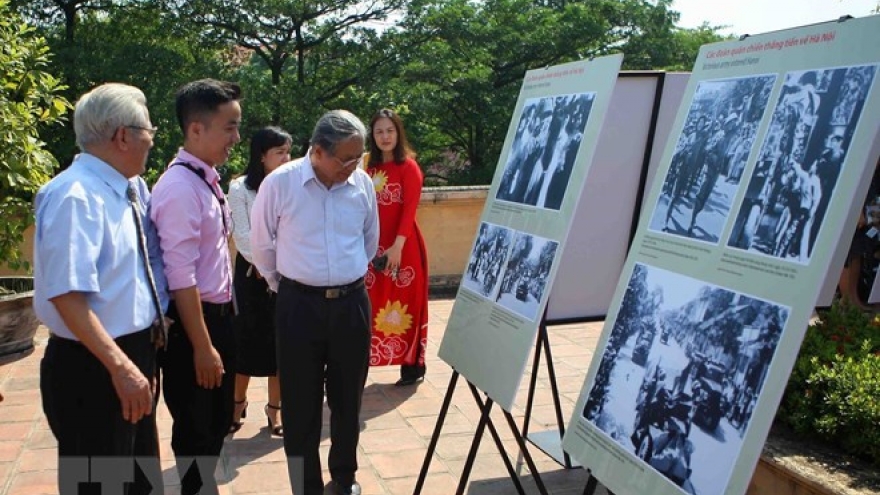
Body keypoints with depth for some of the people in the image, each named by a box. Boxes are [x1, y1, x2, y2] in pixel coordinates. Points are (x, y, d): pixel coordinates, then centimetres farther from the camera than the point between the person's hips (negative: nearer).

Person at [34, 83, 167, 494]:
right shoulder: (75, 195, -20)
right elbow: (67, 295, -27)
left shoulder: (133, 188, 5)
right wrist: (120, 367, -29)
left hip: (136, 356, 9)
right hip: (93, 369, -9)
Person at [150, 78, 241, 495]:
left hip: (219, 313, 9)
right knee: (195, 428, 9)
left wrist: (221, 330, 14)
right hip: (192, 320, -9)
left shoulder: (208, 178, 7)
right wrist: (202, 346, -20)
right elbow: (180, 277, -24)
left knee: (216, 421, 22)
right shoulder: (179, 187, -22)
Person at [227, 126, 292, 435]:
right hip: (251, 270, -1)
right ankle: (238, 403, 25)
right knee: (246, 338, 6)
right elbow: (242, 234, -6)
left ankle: (274, 409, 17)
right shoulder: (240, 188, -2)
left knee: (279, 340, 5)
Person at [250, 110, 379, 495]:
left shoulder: (363, 184, -1)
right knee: (301, 405, 5)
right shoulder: (280, 183, -10)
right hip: (299, 305, -3)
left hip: (352, 303, 3)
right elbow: (262, 245, 4)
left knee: (348, 399, 14)